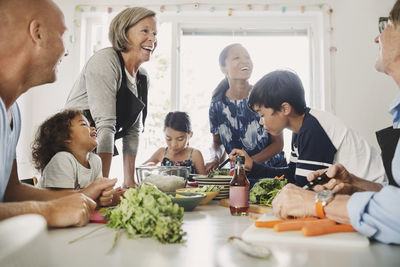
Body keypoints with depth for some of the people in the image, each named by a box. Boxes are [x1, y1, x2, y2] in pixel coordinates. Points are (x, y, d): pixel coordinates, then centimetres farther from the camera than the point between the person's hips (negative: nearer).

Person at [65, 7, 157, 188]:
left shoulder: (143, 78, 8)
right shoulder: (105, 60, -14)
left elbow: (133, 131, 10)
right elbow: (105, 124, -23)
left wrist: (129, 182, 5)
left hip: (95, 155, 7)